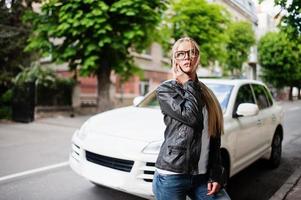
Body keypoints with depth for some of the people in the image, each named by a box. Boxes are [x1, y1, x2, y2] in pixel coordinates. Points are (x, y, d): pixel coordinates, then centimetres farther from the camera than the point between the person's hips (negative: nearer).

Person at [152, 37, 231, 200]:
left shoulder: (206, 93, 9)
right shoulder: (165, 90, -3)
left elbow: (215, 138, 8)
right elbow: (191, 117, -18)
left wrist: (215, 174, 3)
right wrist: (187, 84, -6)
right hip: (171, 175, -4)